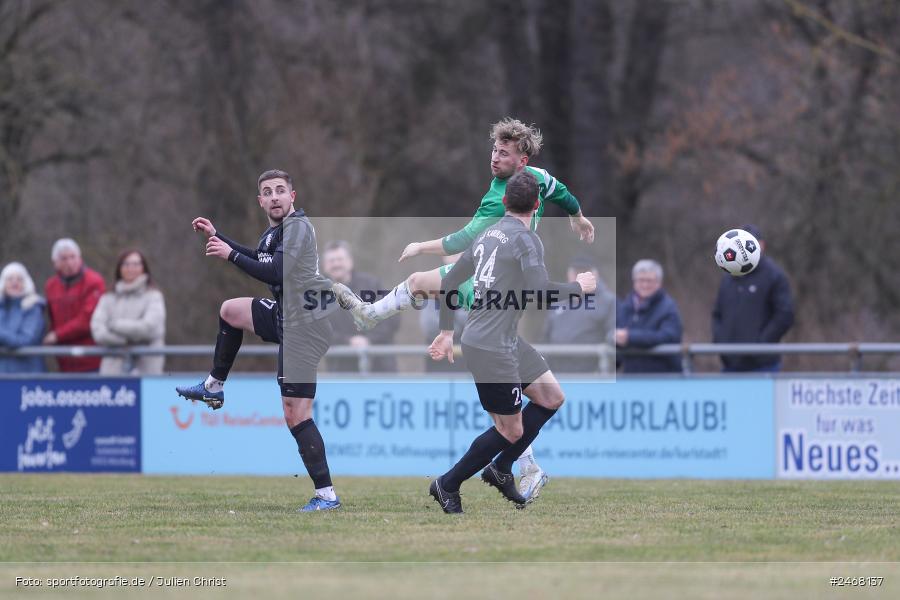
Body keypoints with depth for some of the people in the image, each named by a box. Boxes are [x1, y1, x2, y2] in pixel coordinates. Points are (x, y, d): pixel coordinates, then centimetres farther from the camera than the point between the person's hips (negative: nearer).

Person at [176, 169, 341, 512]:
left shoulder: (298, 227, -16)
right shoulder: (273, 232, 12)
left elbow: (275, 273, -27)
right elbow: (257, 262, 33)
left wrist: (230, 254, -17)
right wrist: (216, 236, 32)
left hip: (302, 325, -10)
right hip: (283, 315, 10)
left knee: (295, 414, -13)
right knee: (229, 310, 28)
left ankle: (327, 495, -14)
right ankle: (214, 387, 37)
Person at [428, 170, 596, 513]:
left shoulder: (487, 235, 12)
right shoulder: (526, 240, -14)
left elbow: (450, 281, 18)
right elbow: (539, 292, -25)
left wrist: (446, 332, 26)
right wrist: (578, 287, -8)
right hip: (491, 348, -9)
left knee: (552, 398, 14)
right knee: (511, 430, 0)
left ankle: (500, 468, 18)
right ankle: (448, 486, 10)